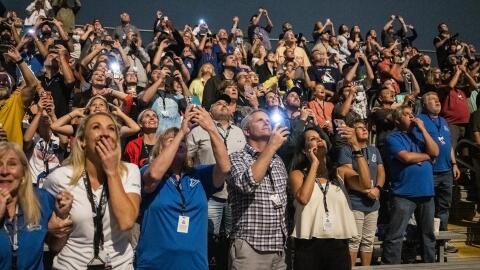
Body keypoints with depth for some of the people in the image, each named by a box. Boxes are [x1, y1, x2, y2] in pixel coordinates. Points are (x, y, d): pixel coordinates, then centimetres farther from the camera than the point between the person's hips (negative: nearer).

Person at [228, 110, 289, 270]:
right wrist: (272, 146, -19)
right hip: (249, 249, -6)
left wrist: (284, 239, 15)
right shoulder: (236, 158, -5)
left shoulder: (278, 162, 13)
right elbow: (247, 183, -25)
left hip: (278, 249, 6)